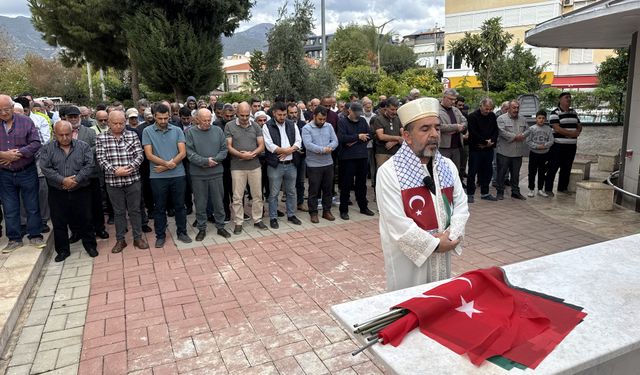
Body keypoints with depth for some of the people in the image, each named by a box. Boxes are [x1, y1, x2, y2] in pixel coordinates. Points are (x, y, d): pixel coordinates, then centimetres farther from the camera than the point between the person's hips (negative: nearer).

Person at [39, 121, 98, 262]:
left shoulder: (83, 146, 0)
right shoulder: (47, 149, 2)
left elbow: (89, 165, -8)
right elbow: (45, 168, -7)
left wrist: (76, 179, -18)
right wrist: (63, 180, -18)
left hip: (81, 192, -1)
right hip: (57, 193, 1)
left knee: (85, 220, 8)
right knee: (59, 223, 9)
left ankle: (90, 245, 24)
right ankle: (63, 250, 23)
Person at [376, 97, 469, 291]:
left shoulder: (447, 166, 5)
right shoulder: (389, 171, -17)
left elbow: (461, 204, 6)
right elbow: (397, 224, -21)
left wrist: (451, 236, -10)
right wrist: (435, 244, -15)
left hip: (443, 257, 6)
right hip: (408, 258, -6)